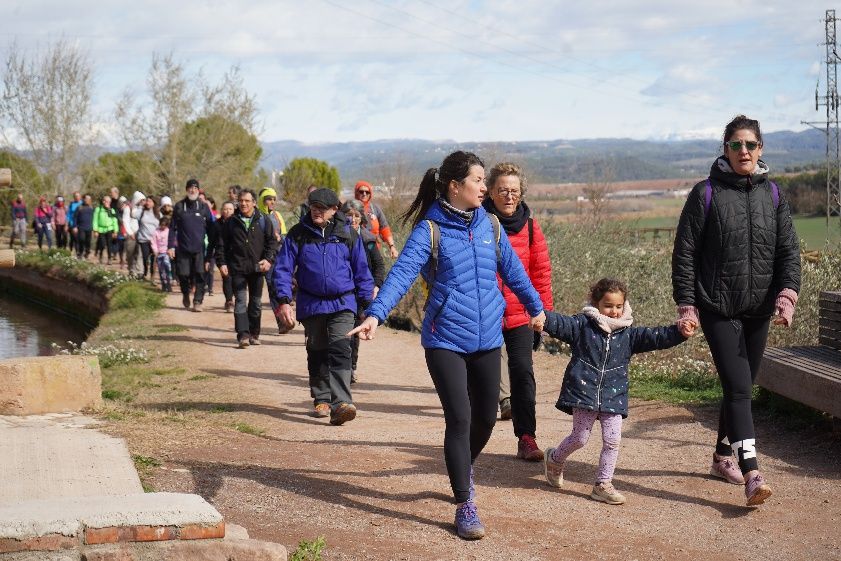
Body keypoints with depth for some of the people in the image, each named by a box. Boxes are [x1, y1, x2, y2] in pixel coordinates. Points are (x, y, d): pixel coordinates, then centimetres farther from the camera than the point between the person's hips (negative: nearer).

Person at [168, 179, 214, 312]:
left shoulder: (203, 207, 4)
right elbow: (172, 227, 5)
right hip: (183, 248, 0)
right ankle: (185, 293, 31)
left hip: (199, 248, 0)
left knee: (200, 275, -8)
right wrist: (171, 246, -2)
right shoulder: (179, 207, 4)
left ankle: (197, 301, -2)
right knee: (183, 274, 3)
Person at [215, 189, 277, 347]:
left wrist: (269, 259, -12)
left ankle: (254, 334, 19)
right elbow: (221, 244, 9)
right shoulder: (231, 222, 5)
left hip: (257, 268, 1)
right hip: (238, 269, -1)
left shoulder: (263, 220, 4)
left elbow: (272, 242, 3)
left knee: (256, 302, 8)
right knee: (240, 301, -10)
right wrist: (222, 263, -1)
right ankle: (243, 335, -15)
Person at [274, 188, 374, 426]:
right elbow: (283, 268, 0)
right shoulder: (299, 234, 1)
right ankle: (322, 400, 27)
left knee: (340, 351, -16)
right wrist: (284, 301, -9)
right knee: (317, 353, 12)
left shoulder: (347, 234, 3)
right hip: (311, 305, 2)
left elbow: (362, 271, 10)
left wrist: (366, 303, 9)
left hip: (342, 304, -2)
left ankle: (340, 404, -24)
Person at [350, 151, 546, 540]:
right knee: (459, 419, -8)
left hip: (487, 339, 5)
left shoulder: (490, 225, 6)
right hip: (445, 340, -5)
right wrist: (375, 314, -35)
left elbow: (513, 270, 19)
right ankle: (465, 506, 2)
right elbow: (402, 272, -21)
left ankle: (463, 468, 43)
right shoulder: (430, 229, -9)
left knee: (485, 417, 13)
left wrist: (536, 307, 29)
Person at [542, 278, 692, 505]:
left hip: (613, 396, 3)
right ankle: (554, 458, 35)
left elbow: (654, 337, -3)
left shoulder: (628, 333, 5)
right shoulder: (582, 325, -4)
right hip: (584, 391, -3)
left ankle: (603, 484, 12)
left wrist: (678, 332, -18)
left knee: (612, 440, -1)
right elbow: (560, 323, -17)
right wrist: (542, 316, -38)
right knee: (580, 437, 5)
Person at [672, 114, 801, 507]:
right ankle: (751, 473, -18)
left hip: (758, 310, 4)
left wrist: (787, 294, -10)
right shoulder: (706, 194, -4)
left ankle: (722, 457, 30)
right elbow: (685, 253, -3)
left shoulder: (773, 195, 7)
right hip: (718, 308, -4)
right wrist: (686, 305, -8)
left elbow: (789, 250, 5)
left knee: (741, 386, 13)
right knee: (738, 386, -13)